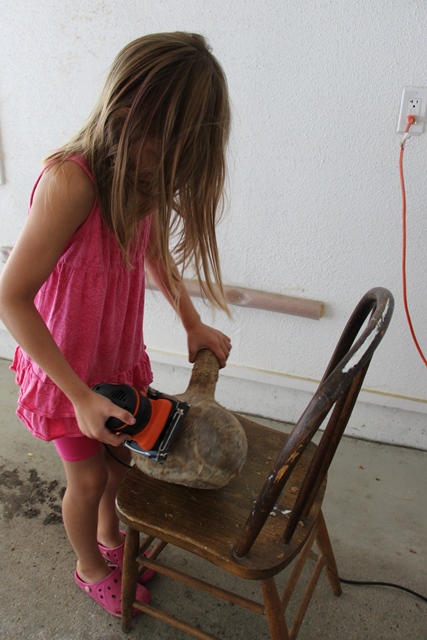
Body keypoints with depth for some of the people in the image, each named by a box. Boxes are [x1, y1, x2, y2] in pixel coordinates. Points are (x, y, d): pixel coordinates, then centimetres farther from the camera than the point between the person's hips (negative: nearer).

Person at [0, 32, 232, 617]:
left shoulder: (146, 172, -10)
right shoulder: (72, 181, -33)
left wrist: (194, 324, 3)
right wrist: (80, 397, -27)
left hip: (120, 349, 6)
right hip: (66, 360, -6)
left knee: (124, 457, 22)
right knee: (89, 477, 14)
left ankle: (110, 537, 54)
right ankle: (91, 568, 46)